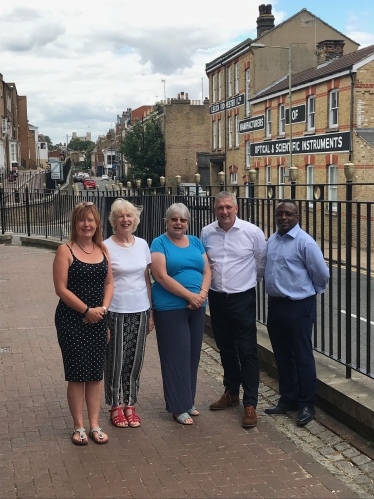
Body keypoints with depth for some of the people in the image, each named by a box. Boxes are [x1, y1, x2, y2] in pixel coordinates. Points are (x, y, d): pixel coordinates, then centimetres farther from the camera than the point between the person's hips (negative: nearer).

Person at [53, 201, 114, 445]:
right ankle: (79, 427, 14)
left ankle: (95, 425, 19)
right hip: (72, 320, -4)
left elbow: (109, 283, 9)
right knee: (77, 374, 2)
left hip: (97, 320, 4)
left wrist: (102, 308, -7)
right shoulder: (66, 251, -8)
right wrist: (87, 310, -15)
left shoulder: (103, 249, 6)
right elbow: (61, 288, -12)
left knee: (96, 373, 9)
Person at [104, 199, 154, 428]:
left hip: (140, 311, 4)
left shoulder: (142, 244, 5)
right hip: (116, 312, -4)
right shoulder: (106, 247, -7)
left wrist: (151, 313, 7)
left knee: (135, 361, 10)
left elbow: (147, 280, 9)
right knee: (116, 361, 6)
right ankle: (116, 407, 21)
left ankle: (130, 405, 23)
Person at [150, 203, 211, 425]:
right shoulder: (159, 243, -5)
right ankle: (179, 407, 9)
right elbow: (161, 276, -14)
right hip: (171, 308, -5)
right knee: (177, 355, -1)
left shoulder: (196, 242, 12)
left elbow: (207, 271, 8)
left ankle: (189, 401, 24)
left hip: (197, 307, 6)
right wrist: (189, 295, -18)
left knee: (193, 354, 11)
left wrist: (202, 294, -11)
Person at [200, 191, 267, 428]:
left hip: (243, 298, -4)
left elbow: (262, 263, 2)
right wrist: (209, 283, 11)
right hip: (217, 299, 4)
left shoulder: (252, 232, -9)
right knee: (226, 348, 16)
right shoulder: (207, 233, -1)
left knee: (247, 351, -2)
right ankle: (231, 392, 32)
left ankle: (250, 404, 4)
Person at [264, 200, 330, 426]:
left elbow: (322, 273, -9)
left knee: (302, 356, 3)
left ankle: (306, 405, 15)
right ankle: (288, 399, 30)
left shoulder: (305, 242, -15)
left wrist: (311, 290, 6)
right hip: (275, 304, 7)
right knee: (282, 355, 16)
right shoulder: (272, 240, 8)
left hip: (299, 306, -7)